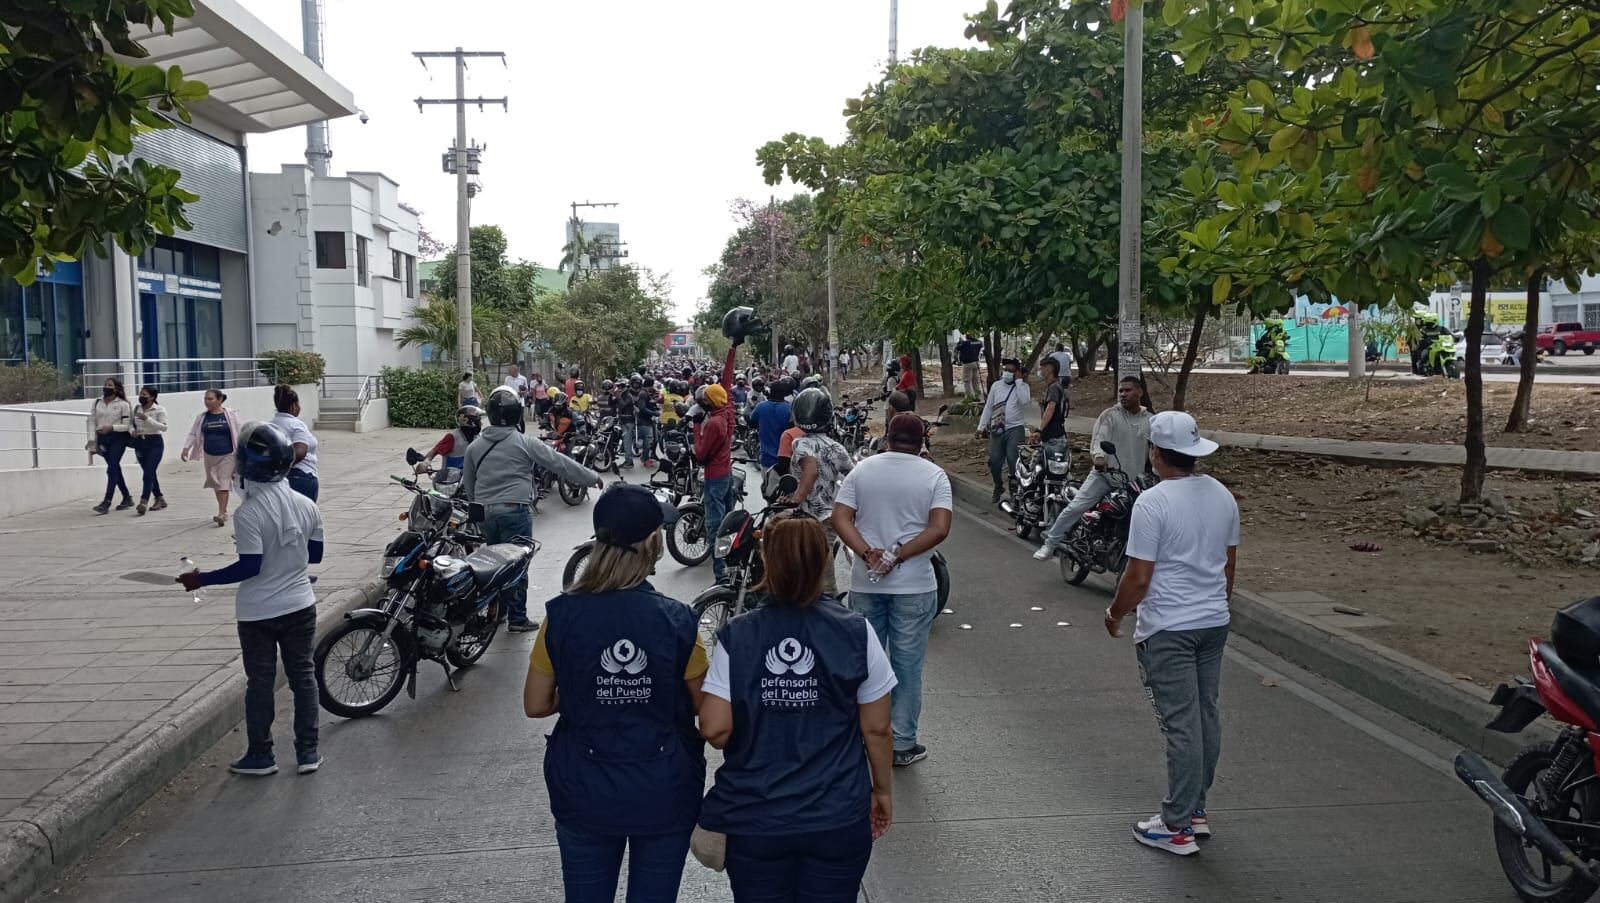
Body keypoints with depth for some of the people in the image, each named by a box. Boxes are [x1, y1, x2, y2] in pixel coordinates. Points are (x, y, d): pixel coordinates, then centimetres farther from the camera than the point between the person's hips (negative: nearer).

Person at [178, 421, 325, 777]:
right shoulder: (307, 506, -2)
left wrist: (201, 580, -12)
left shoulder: (249, 514, -19)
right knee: (303, 676, 11)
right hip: (300, 606, 4)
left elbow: (250, 567, -20)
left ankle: (260, 755, 19)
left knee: (260, 682, 8)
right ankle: (307, 752, 16)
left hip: (258, 613, -4)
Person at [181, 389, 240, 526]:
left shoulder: (230, 415, -5)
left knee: (224, 483, -11)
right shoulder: (202, 417, 4)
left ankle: (221, 514, -14)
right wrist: (186, 448, -7)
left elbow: (237, 435, -2)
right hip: (210, 455, 5)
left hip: (227, 455, -5)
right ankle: (223, 511, 24)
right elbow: (193, 434, 5)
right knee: (215, 484, 12)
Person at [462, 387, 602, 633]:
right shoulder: (525, 443, -8)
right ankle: (518, 619, 5)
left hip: (485, 511, 5)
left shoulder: (475, 446, 8)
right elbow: (560, 463, -5)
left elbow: (467, 483, 16)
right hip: (515, 510, -5)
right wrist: (593, 477, 4)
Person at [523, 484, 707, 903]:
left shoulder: (562, 615, -13)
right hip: (664, 791, -1)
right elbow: (704, 706, -5)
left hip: (585, 791, 1)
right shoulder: (678, 620, -16)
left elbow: (536, 705, -3)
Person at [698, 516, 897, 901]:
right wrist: (883, 789, 11)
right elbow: (876, 729, -4)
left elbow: (714, 730, -12)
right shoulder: (856, 633, -10)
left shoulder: (736, 636, -10)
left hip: (755, 821, 0)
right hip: (838, 819, 0)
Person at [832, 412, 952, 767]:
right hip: (914, 586, -2)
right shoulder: (934, 475, -3)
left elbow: (840, 519, -7)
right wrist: (897, 557, -15)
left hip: (865, 583, 2)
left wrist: (868, 554, -14)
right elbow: (939, 529, -15)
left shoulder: (862, 470, 3)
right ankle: (903, 744, 14)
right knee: (907, 666, 7)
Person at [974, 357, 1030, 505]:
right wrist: (981, 427, 8)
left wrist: (1019, 380, -16)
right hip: (997, 429, 4)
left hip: (1015, 428, -4)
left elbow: (1023, 400, -23)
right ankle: (998, 487, 30)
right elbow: (988, 407, 12)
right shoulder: (996, 385, 9)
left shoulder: (1022, 386, -1)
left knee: (1013, 461, -14)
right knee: (994, 461, 6)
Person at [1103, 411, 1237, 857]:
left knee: (1181, 726, -2)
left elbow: (1139, 578, -17)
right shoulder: (1223, 496, 5)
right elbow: (1230, 561, 15)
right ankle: (1196, 809, 28)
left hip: (1168, 630, -7)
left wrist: (1114, 614, 0)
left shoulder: (1152, 502, -18)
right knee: (1206, 717, 15)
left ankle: (1177, 827, 7)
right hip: (1215, 623, 7)